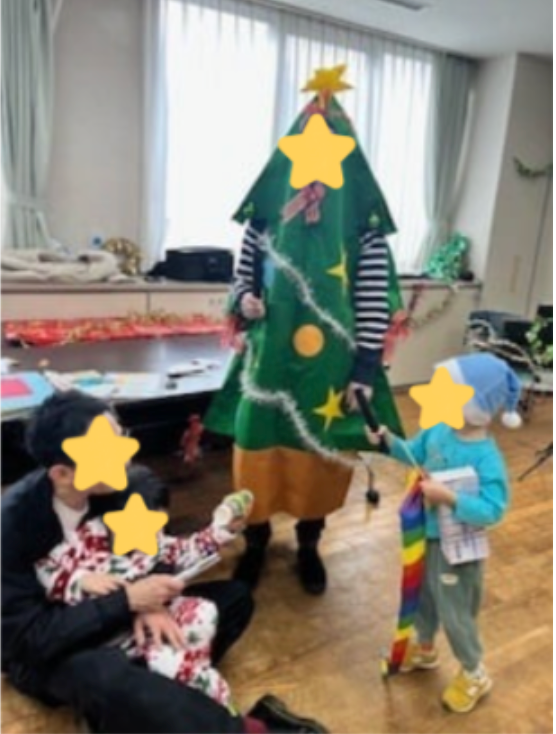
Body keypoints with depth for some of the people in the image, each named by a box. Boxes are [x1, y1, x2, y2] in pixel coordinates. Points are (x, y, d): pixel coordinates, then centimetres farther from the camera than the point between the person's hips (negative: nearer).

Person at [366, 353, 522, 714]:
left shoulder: (487, 458, -31)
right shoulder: (440, 430, -11)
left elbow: (493, 510, -33)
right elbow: (414, 453, 7)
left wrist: (450, 498, -42)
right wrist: (389, 440, -9)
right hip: (426, 534, 7)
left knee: (455, 613, 13)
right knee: (422, 597, 28)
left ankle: (474, 675, 40)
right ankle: (424, 648, 55)